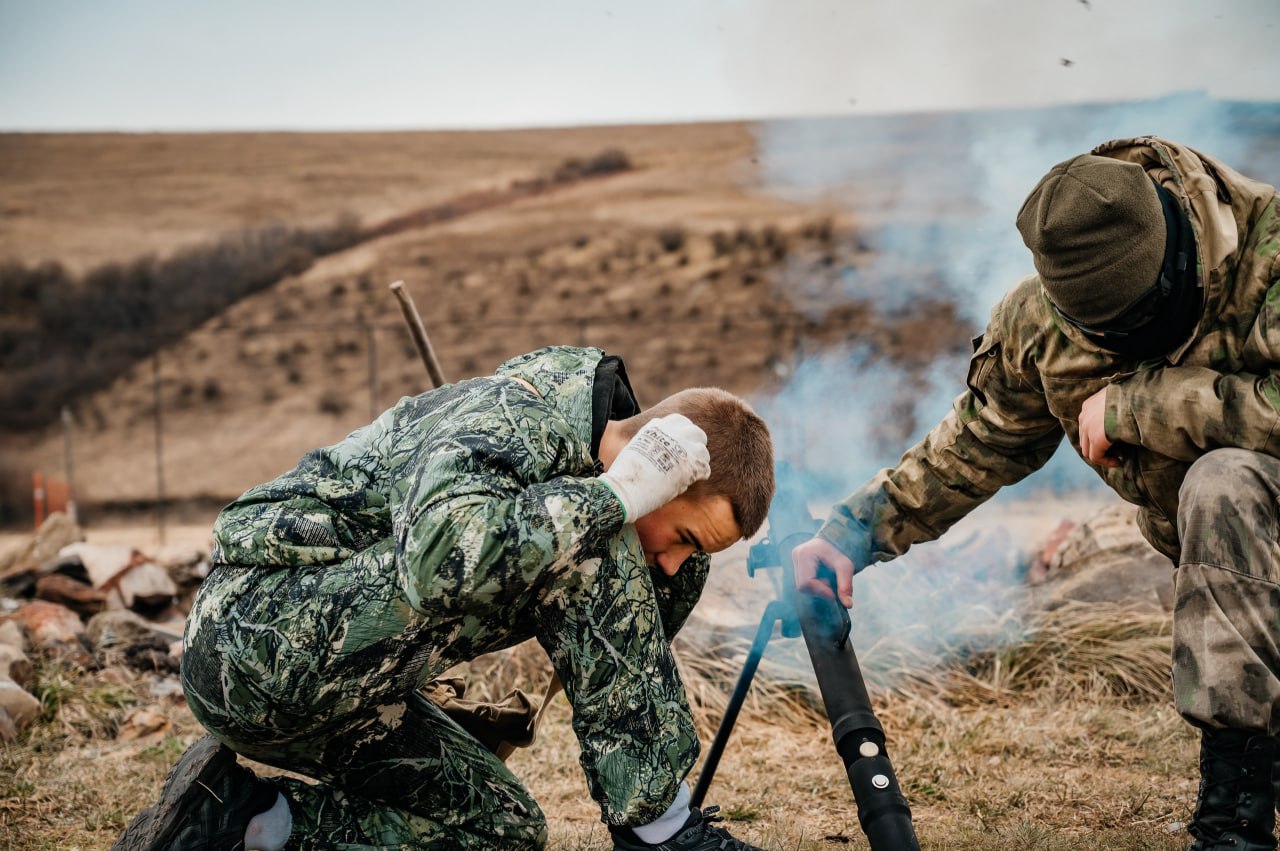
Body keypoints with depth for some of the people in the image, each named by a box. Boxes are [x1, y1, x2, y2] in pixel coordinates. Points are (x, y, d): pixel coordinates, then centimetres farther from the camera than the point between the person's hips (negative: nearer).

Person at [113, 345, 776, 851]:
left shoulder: (591, 496, 10)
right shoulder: (510, 425, -18)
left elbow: (614, 686, 15)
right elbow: (440, 559, -38)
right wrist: (616, 496, -29)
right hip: (264, 631, -10)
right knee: (585, 553, -20)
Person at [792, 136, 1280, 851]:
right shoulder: (1044, 321, -9)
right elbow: (977, 443, 2)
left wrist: (1133, 402, -30)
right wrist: (850, 534, -7)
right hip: (1222, 546, 6)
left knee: (1221, 483, -34)